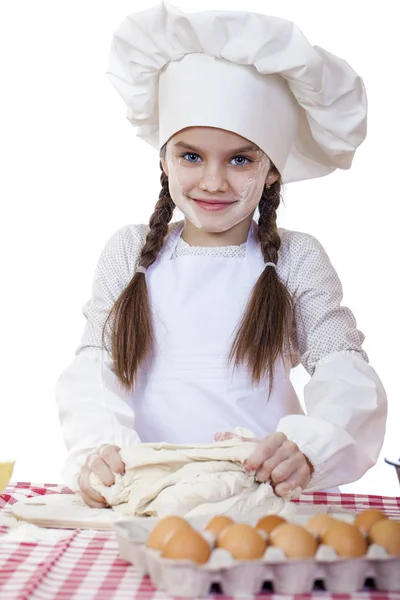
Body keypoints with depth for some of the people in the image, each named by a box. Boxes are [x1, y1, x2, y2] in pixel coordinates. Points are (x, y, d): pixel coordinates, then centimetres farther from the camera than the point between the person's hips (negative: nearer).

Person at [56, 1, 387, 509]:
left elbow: (347, 372, -2)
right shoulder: (129, 252, 10)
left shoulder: (296, 259, 7)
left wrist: (308, 447, -23)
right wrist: (97, 448, -18)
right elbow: (95, 364, 3)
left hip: (266, 488, -1)